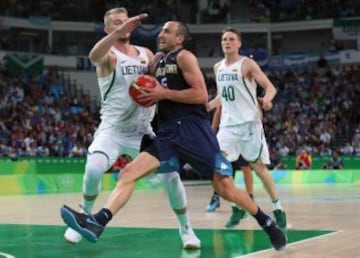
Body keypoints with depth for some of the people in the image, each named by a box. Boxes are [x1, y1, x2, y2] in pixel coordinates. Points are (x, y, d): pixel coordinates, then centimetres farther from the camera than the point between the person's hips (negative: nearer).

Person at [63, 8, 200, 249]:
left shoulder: (147, 54, 9)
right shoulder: (108, 55, -7)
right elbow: (94, 56, -33)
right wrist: (120, 31, -46)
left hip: (143, 130, 4)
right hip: (113, 128, -4)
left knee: (171, 175, -5)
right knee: (94, 169, -27)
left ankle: (186, 229, 14)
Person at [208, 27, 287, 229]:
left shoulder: (248, 64, -5)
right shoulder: (218, 67, 12)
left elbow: (270, 86, -12)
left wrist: (267, 98, -33)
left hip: (249, 122, -5)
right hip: (228, 123, 5)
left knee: (259, 167, -3)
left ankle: (278, 209, 10)